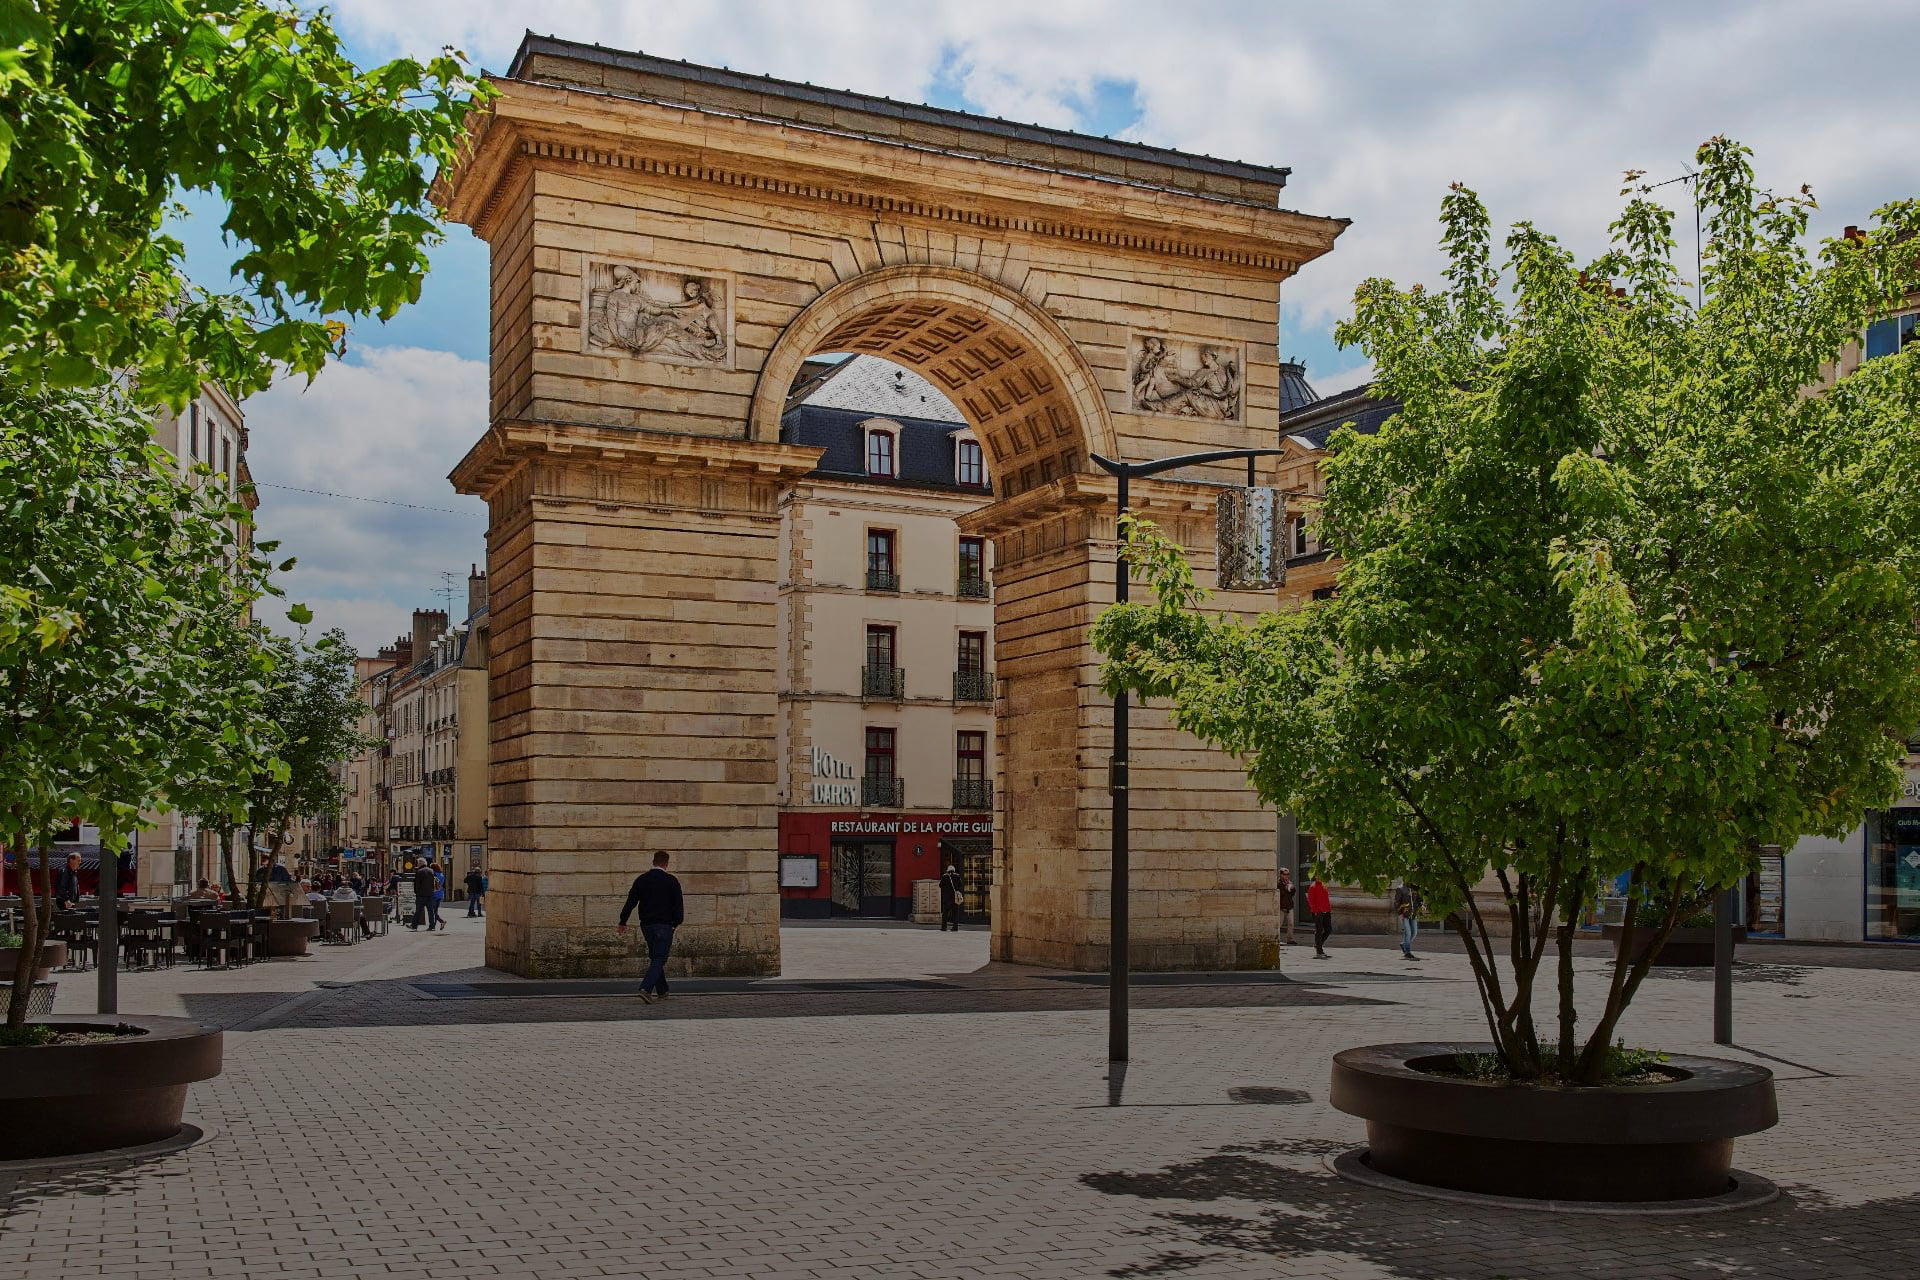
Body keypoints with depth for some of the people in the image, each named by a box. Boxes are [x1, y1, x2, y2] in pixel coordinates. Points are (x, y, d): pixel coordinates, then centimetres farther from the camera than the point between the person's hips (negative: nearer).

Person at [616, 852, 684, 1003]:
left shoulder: (641, 879, 5)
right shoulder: (672, 880, -5)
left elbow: (631, 901, 3)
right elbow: (678, 904, -5)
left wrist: (623, 921, 7)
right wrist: (676, 922, 7)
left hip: (646, 924, 5)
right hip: (664, 925, -5)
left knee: (654, 956, 17)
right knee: (659, 958, -5)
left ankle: (662, 991, 22)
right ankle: (646, 988, -23)